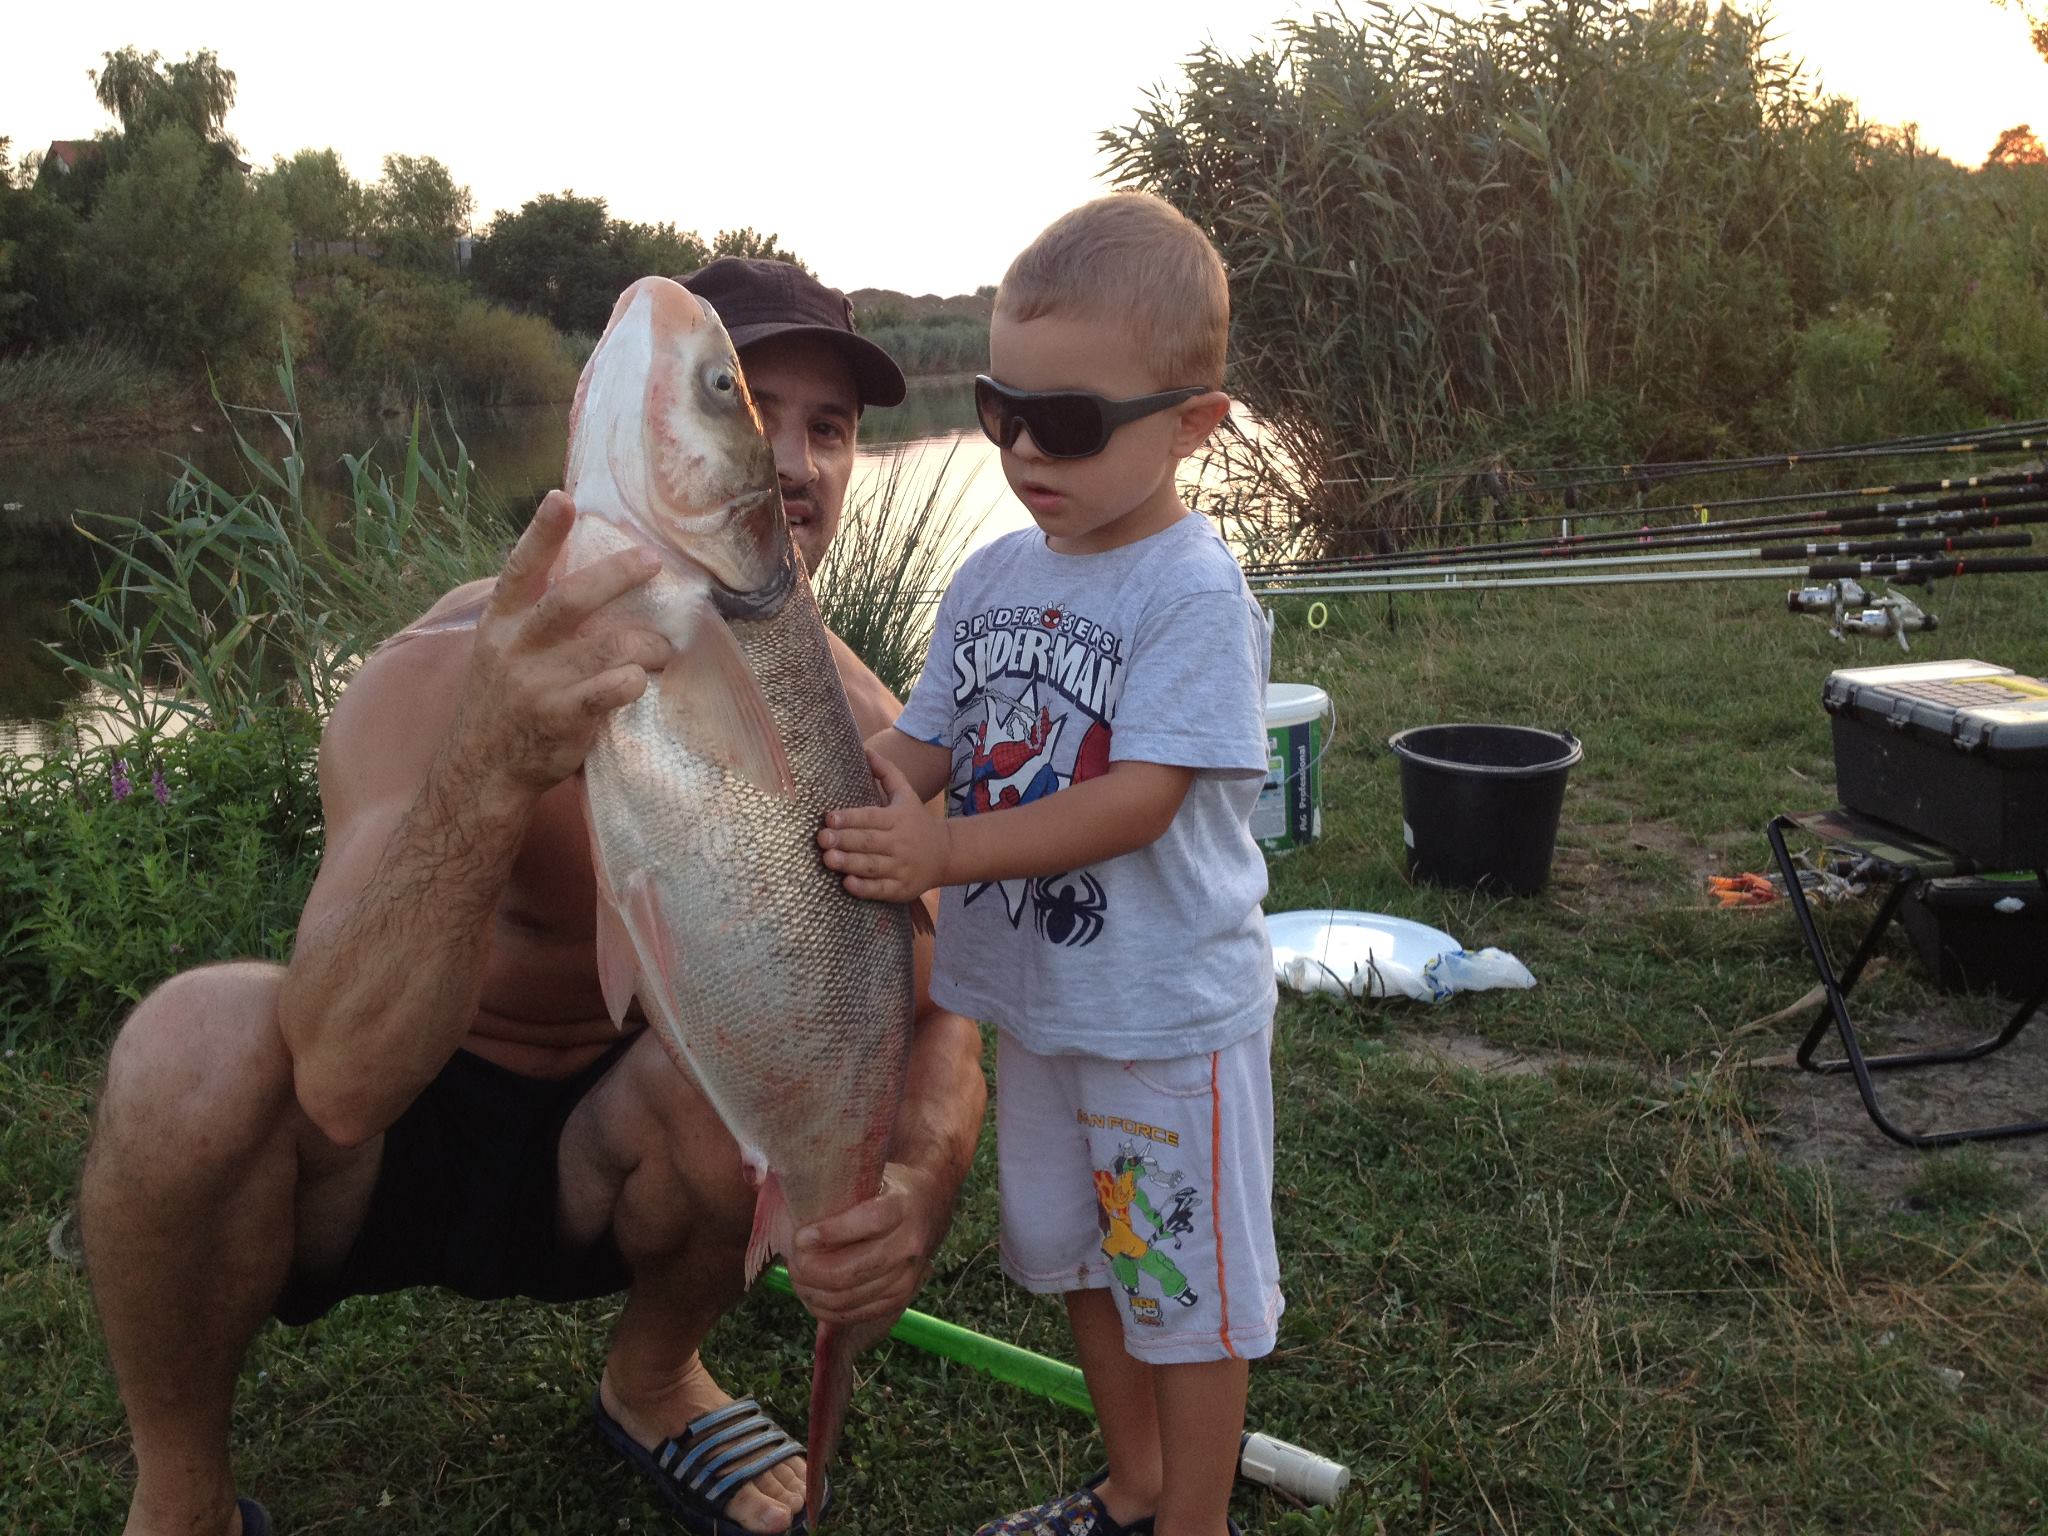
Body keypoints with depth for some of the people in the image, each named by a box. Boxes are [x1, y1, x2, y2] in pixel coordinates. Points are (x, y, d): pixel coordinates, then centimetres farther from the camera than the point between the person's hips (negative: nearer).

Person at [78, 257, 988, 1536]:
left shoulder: (848, 724, -12)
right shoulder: (447, 672, -24)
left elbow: (936, 1017, -13)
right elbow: (343, 1079, -36)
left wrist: (919, 1183, -37)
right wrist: (489, 774, -54)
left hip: (601, 1161, 3)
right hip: (373, 1150, -2)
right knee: (195, 1038, -33)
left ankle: (653, 1380, 5)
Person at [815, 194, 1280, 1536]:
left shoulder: (1195, 594, -20)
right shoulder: (993, 576, 2)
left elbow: (1141, 800, -27)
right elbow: (923, 741, 5)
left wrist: (946, 852, -34)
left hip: (1169, 1012, -7)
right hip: (1033, 996, 8)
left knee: (1186, 1282, 11)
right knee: (1082, 1255, 24)